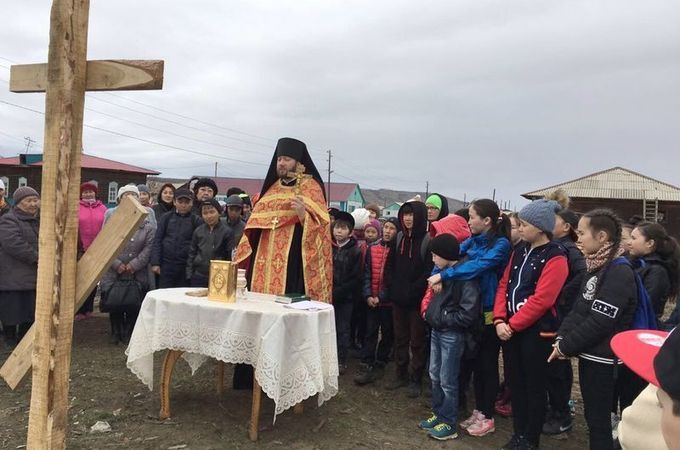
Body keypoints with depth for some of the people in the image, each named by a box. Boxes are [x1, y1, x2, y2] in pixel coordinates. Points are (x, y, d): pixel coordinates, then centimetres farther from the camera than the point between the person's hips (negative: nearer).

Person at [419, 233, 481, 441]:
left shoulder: (466, 276, -20)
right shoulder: (442, 272, 8)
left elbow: (468, 314, -24)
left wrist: (442, 318, -15)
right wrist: (429, 313, 3)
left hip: (452, 335, -8)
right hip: (436, 331, 9)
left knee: (447, 380, 3)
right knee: (435, 375, 17)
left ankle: (449, 424, 17)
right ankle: (438, 414, 32)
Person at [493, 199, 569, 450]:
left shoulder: (555, 258, -13)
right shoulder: (520, 251, 11)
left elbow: (541, 300, -19)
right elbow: (504, 285, 7)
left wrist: (512, 325, -15)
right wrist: (500, 320, -4)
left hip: (537, 331, -7)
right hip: (512, 328, 7)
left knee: (534, 386, 7)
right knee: (516, 382, 15)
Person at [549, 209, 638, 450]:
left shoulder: (620, 272, -19)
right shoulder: (596, 267, 10)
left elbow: (600, 322, -23)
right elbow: (578, 309, 12)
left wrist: (565, 347, -15)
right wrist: (562, 337, -3)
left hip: (603, 360, -8)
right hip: (589, 355, 8)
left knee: (599, 421, 3)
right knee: (592, 416, 19)